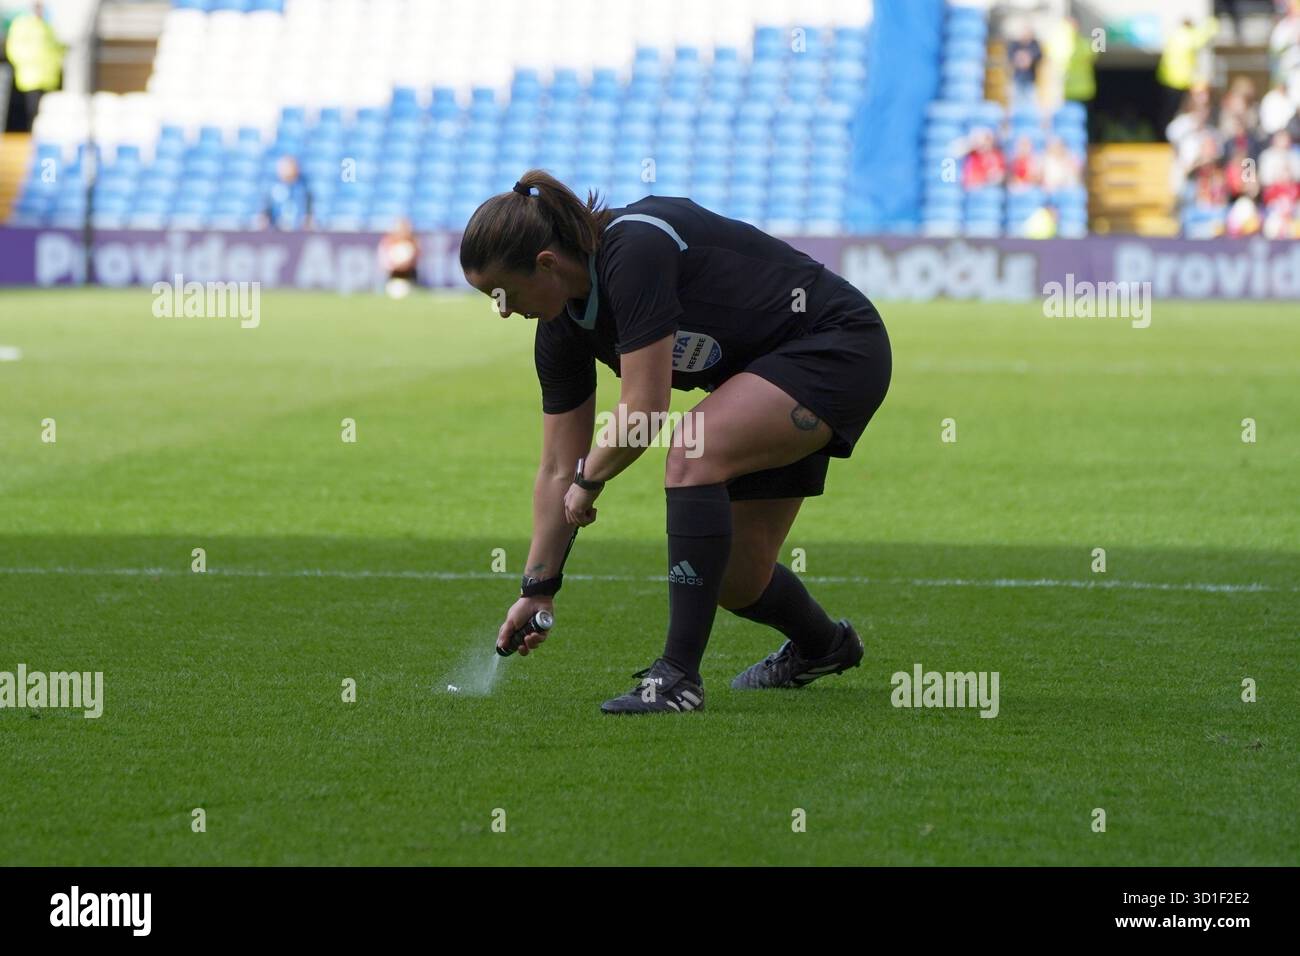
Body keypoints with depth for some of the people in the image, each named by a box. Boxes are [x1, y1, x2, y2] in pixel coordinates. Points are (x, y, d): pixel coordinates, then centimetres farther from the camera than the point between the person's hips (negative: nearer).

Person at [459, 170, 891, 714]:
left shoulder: (633, 250, -30)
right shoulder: (562, 327, -4)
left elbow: (644, 410, -31)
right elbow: (557, 470, 4)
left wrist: (589, 480, -13)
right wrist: (536, 588, 4)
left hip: (837, 347, -9)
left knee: (693, 454, -30)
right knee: (734, 581, 7)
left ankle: (679, 675, -28)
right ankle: (822, 647, 41)